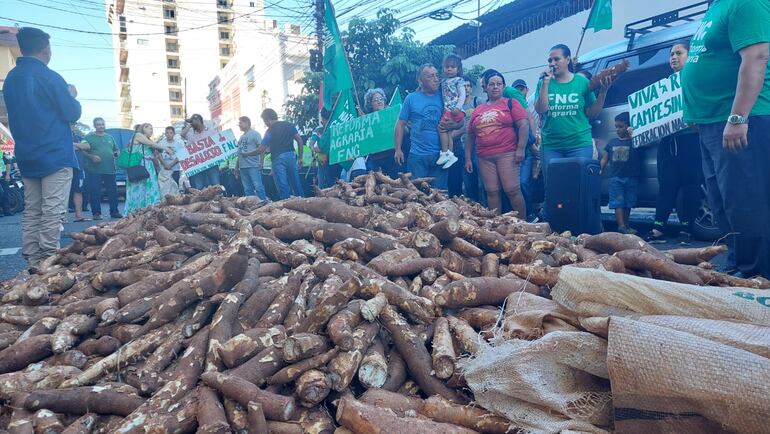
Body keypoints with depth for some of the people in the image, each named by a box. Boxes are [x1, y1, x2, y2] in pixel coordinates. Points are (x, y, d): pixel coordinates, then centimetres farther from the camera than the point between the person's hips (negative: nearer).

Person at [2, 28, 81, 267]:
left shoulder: (11, 78, 12)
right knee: (52, 212, -7)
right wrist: (72, 96, 11)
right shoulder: (49, 77, -11)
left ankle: (33, 263, 11)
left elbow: (15, 115, 21)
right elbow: (73, 113, -7)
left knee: (31, 212, 9)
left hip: (26, 157, 7)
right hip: (55, 155, -7)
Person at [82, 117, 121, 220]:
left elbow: (116, 150, 24)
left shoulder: (110, 137, 18)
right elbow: (83, 151, -2)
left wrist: (117, 154, 1)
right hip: (94, 170, -4)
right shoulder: (88, 137, 4)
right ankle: (96, 213, 2)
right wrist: (91, 156, -19)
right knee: (95, 192, -4)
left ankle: (114, 212, 14)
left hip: (110, 169, 4)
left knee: (113, 192, 6)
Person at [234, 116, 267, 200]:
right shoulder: (241, 137, 21)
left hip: (253, 166, -7)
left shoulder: (254, 134, 0)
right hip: (242, 167, 7)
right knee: (247, 190, 6)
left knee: (258, 186, -10)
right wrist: (236, 167, 19)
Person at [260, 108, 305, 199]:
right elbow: (300, 140, 7)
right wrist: (300, 157, 11)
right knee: (296, 183, 12)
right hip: (291, 156, 5)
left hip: (278, 158, -5)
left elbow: (261, 150, -6)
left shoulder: (270, 131, -5)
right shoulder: (289, 125, 8)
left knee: (282, 186, -2)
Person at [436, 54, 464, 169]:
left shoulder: (459, 80, -1)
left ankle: (445, 153, -14)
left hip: (455, 109, -7)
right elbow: (442, 95, 25)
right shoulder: (443, 81, 18)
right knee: (448, 132, 7)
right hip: (447, 109, 7)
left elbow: (462, 95, -8)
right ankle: (450, 155, 13)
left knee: (441, 127, -19)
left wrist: (458, 107, -19)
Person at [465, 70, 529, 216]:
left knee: (512, 190, -7)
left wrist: (520, 149, -12)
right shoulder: (478, 109, 16)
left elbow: (523, 126, -3)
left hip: (507, 154, -4)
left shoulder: (511, 103, 6)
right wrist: (468, 158, 14)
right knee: (492, 192, 4)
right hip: (484, 158, 4)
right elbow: (470, 136, 19)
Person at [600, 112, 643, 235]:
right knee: (618, 202, -9)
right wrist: (600, 171, 4)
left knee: (628, 203, 5)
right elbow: (605, 159, 15)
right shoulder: (612, 143, 14)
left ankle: (625, 225, 15)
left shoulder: (634, 141, 4)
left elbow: (639, 146, -17)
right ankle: (621, 226, -15)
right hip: (615, 177, 2)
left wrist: (633, 135, -23)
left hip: (631, 177, -2)